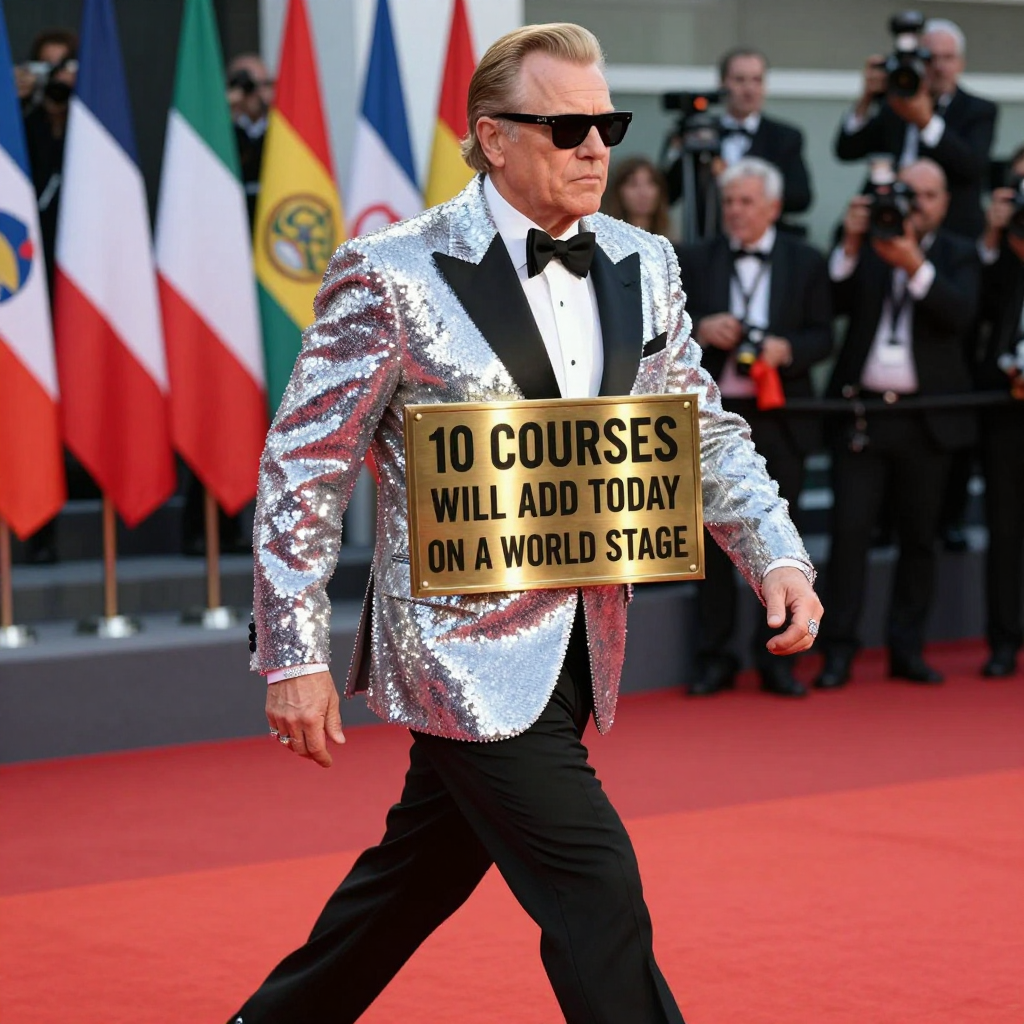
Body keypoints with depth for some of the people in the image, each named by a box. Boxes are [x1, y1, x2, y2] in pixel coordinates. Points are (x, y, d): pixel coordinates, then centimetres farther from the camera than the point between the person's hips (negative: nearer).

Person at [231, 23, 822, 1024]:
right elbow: (301, 470, -8)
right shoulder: (392, 273, -12)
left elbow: (703, 434, 14)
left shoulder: (642, 267, 6)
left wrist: (776, 554, -3)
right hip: (465, 650, -7)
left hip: (578, 648, 7)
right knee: (598, 898, -10)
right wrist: (295, 657, -10)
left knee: (422, 871, 19)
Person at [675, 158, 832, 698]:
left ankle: (775, 657, 12)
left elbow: (822, 336, 2)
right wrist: (700, 329, -18)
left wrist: (787, 349, -17)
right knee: (712, 540, 5)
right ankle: (714, 656, 12)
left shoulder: (806, 263, 5)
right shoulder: (694, 260, 6)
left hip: (778, 421, 0)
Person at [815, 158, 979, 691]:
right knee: (850, 529, -6)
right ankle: (838, 648, -3)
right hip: (861, 410, -1)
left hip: (926, 418, 1)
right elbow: (834, 303, -6)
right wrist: (851, 243, -17)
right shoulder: (864, 245, 8)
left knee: (919, 536, 6)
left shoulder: (958, 254, 6)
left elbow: (960, 315, -13)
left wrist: (913, 263, -25)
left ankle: (907, 647, 14)